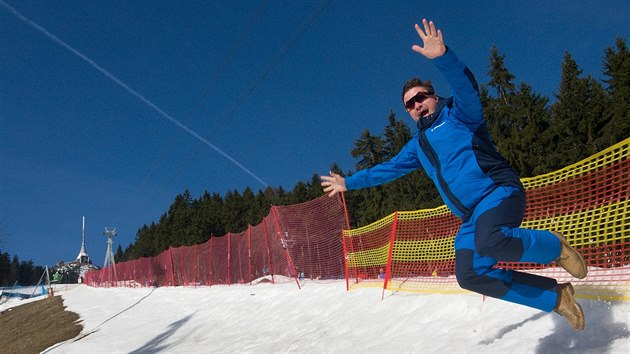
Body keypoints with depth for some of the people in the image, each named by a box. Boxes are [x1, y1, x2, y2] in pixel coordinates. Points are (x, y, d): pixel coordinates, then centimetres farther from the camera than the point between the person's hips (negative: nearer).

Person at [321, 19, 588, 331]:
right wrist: (350, 182, 31)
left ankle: (554, 246, -5)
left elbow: (466, 86, -18)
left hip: (499, 191, -6)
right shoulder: (418, 145, 22)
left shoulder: (458, 114, 3)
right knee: (470, 275, -12)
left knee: (490, 242, -36)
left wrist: (442, 57, -36)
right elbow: (387, 169, 30)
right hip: (472, 217, 7)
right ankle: (555, 296, 0)